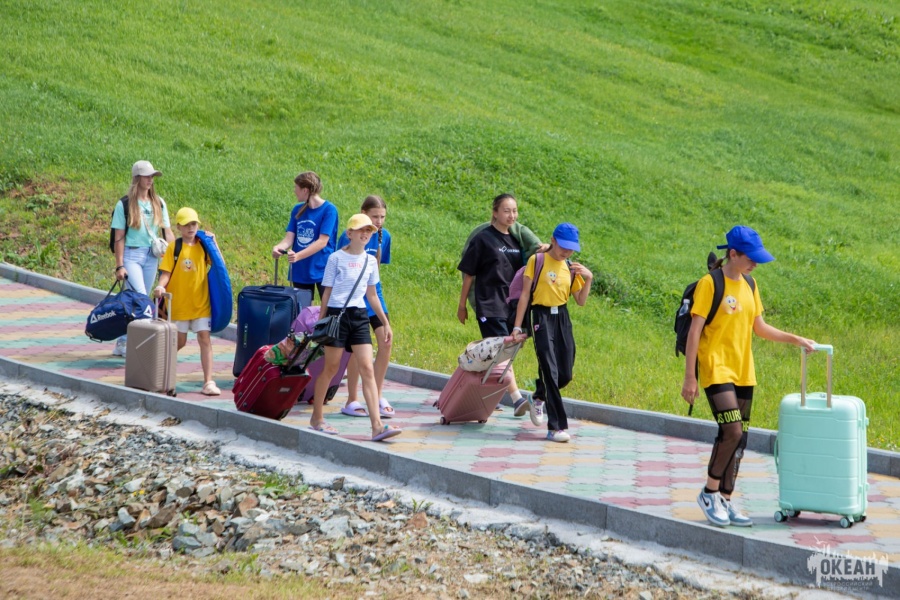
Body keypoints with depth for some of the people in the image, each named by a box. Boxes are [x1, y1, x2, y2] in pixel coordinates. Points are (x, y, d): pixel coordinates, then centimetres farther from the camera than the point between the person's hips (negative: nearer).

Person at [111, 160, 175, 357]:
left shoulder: (158, 203, 8)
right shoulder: (125, 204, -3)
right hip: (131, 254, -5)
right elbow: (119, 237, -4)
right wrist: (119, 266, -9)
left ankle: (122, 343, 18)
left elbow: (167, 232, 9)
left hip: (151, 256, 5)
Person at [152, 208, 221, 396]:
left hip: (201, 303, 1)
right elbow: (166, 272, -5)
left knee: (205, 339, -6)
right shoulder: (174, 247, -3)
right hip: (178, 302, -1)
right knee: (179, 342, 9)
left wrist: (213, 244, -11)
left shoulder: (203, 246, 1)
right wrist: (161, 286, -24)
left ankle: (208, 382, -6)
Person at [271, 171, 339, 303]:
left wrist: (298, 256, -28)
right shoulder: (298, 210, 9)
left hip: (322, 271, -6)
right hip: (300, 272, 6)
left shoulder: (329, 209, -10)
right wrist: (278, 248, -20)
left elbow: (323, 241, -17)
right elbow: (289, 238, 3)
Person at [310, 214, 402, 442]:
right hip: (337, 314, -4)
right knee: (331, 368, 4)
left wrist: (385, 323, 17)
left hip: (359, 316, 4)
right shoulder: (336, 258, -3)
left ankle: (377, 425, -13)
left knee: (368, 369, -6)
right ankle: (317, 417, 21)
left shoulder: (370, 261, 11)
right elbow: (327, 292, 0)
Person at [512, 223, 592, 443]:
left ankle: (539, 399, 35)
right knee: (550, 371, -12)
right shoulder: (537, 261, -2)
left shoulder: (571, 268, 10)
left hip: (562, 319, 5)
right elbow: (525, 294, -2)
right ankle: (556, 427, -12)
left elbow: (581, 301, 12)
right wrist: (517, 326, -5)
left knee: (565, 375, 4)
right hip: (542, 317, -5)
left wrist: (588, 279, -4)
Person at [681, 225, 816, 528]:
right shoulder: (710, 284, -10)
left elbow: (760, 328, 19)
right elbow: (694, 332, -11)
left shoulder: (749, 286, 11)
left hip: (743, 373, 7)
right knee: (732, 431, -18)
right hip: (717, 369, -7)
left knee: (738, 438, 6)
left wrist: (795, 339, 8)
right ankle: (710, 492, -1)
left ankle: (725, 500, 14)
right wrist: (689, 377, -14)